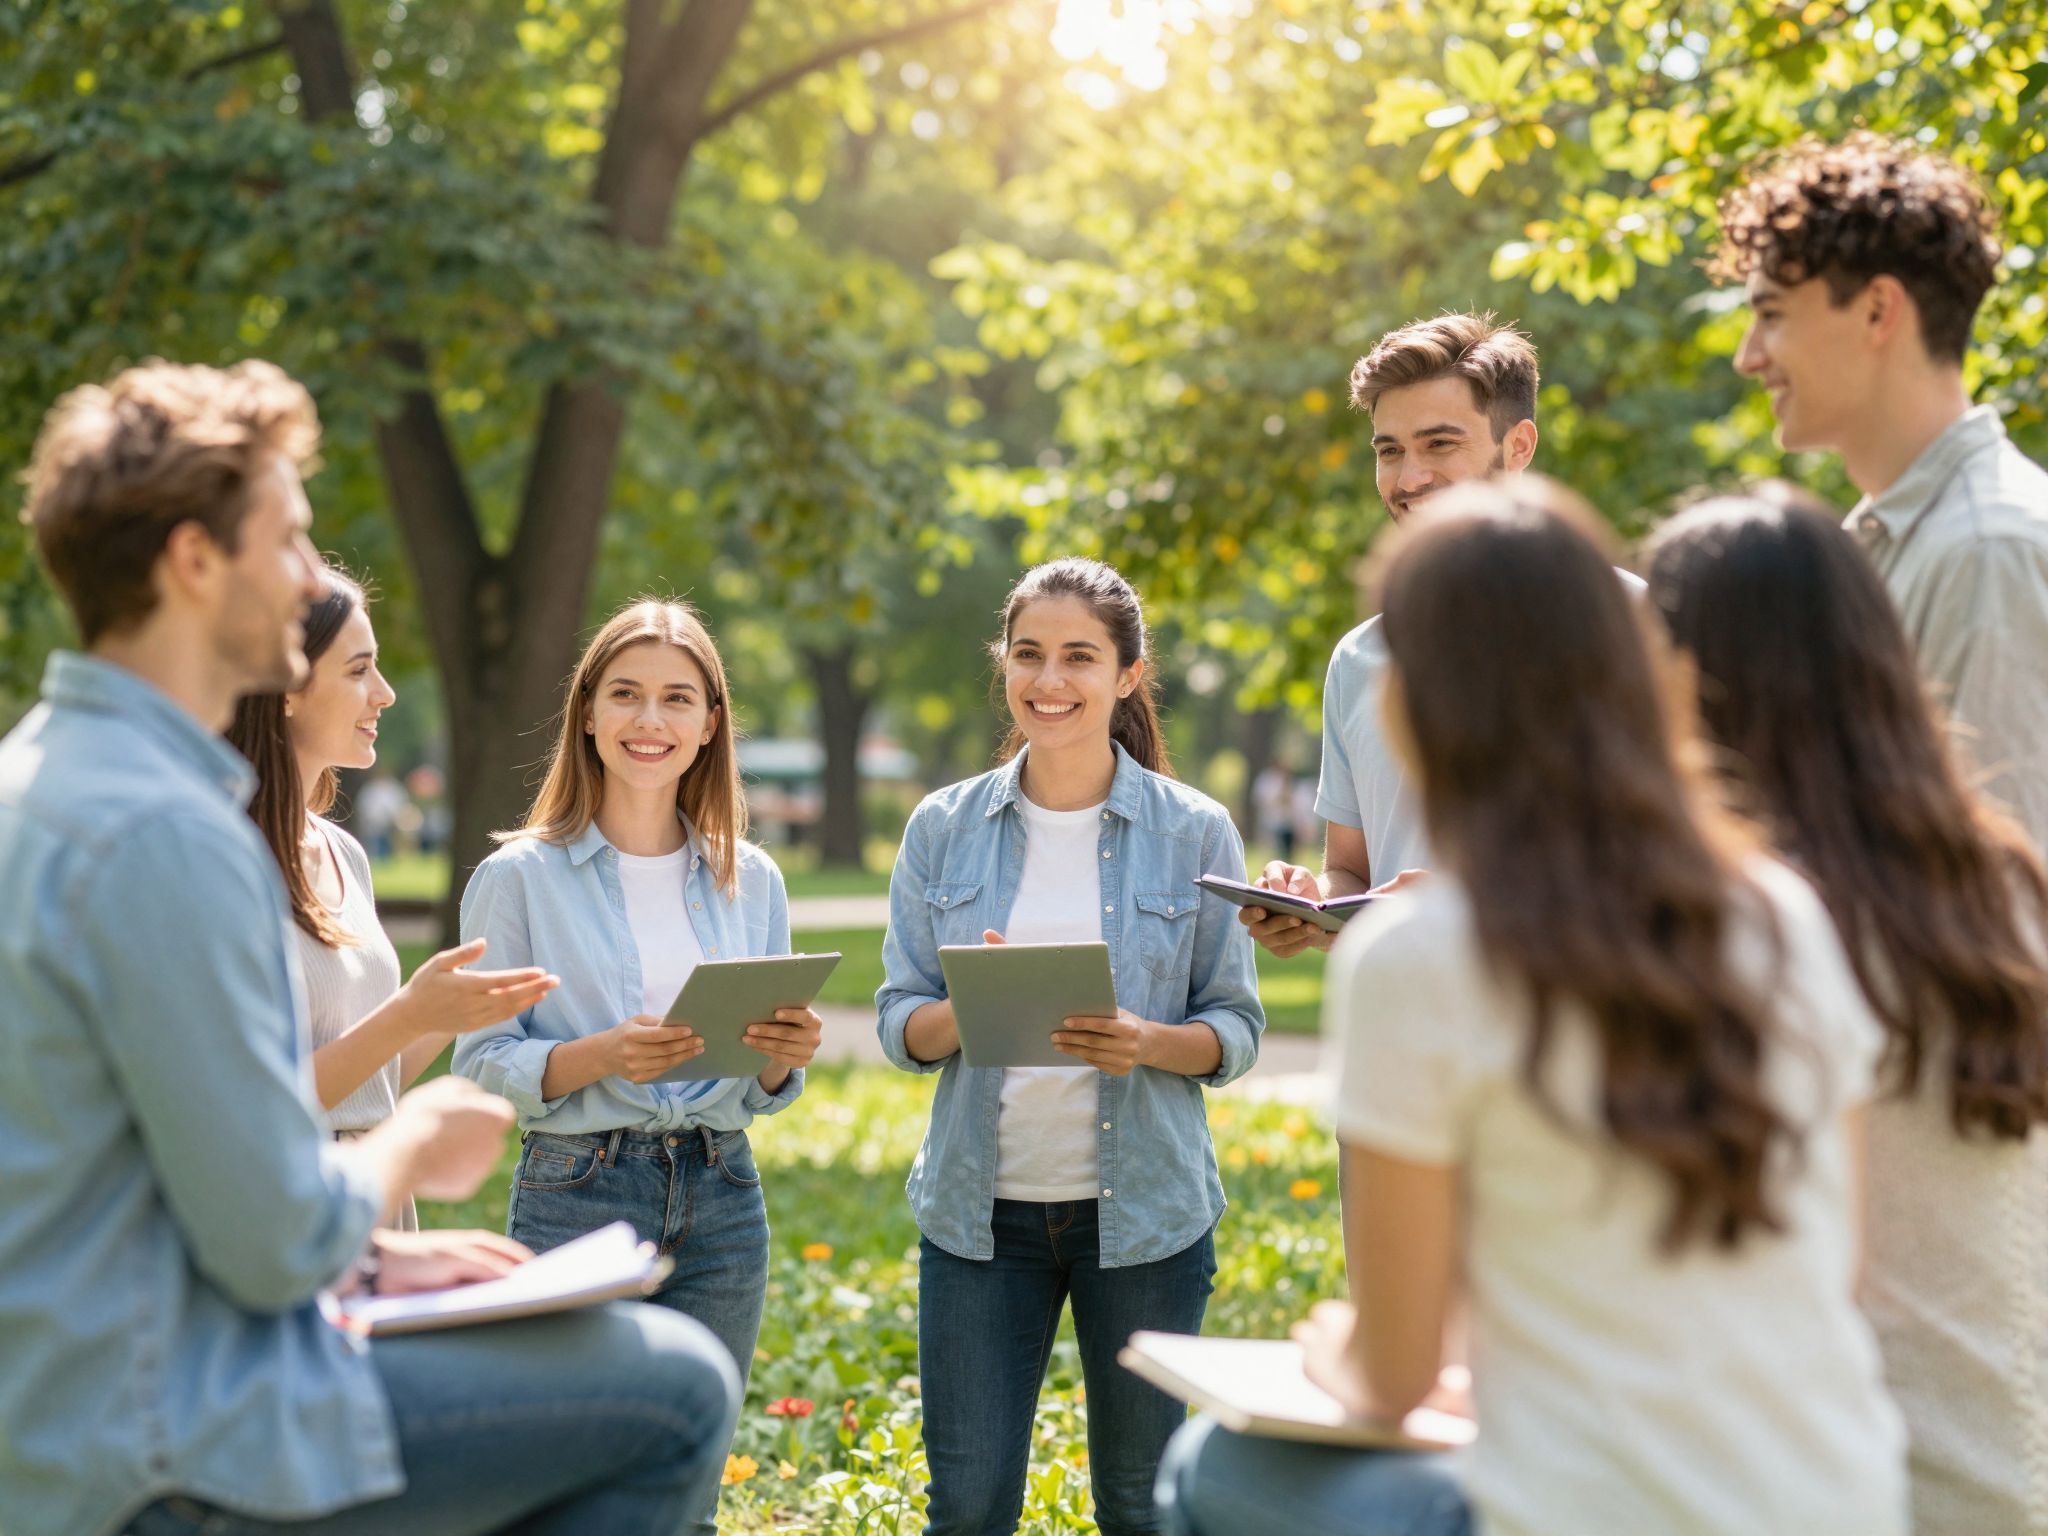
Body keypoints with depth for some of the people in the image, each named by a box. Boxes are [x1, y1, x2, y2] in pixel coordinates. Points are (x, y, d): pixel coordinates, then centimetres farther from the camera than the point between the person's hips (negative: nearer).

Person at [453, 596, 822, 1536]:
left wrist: (785, 1055, -8)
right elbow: (481, 1065, -6)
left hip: (720, 1203, 4)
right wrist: (603, 1055, -23)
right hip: (575, 1200, -4)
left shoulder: (749, 879, 9)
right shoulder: (520, 876, -3)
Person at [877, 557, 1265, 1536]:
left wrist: (1147, 1043, -20)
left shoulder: (1195, 834, 0)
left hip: (1144, 1208, -1)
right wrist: (967, 1010, -18)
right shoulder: (944, 829, 4)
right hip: (978, 1207, 1)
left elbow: (1237, 1029, 0)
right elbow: (898, 1021, 4)